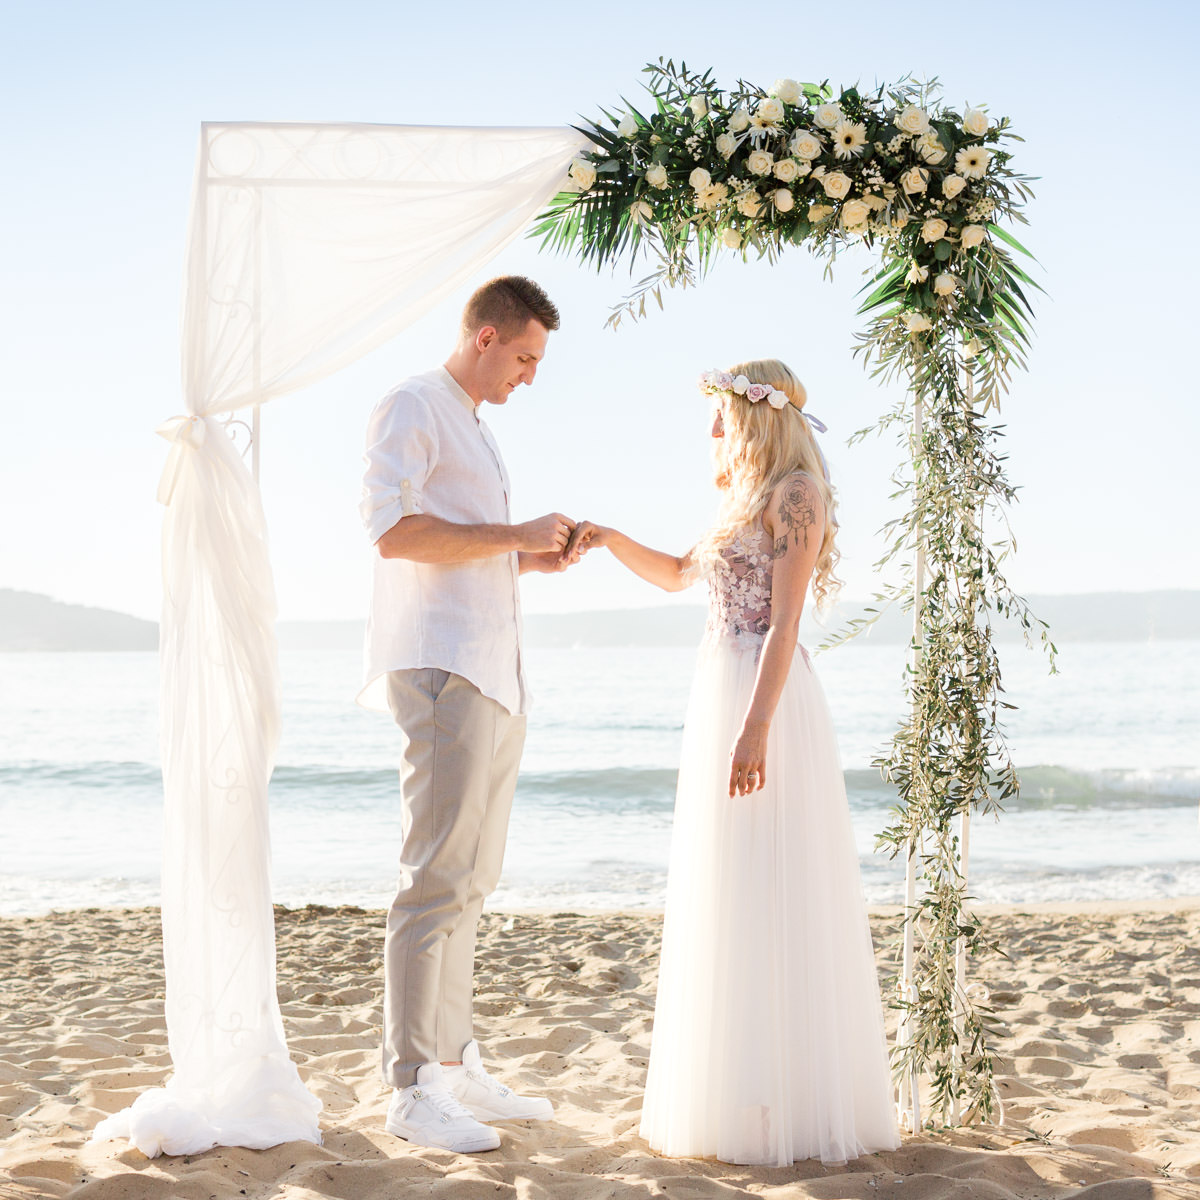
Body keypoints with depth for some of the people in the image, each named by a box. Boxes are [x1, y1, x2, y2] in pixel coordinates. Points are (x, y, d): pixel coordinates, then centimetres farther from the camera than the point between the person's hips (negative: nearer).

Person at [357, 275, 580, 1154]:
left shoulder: (479, 431, 25)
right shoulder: (412, 408, -3)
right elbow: (392, 531, -17)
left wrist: (537, 559, 13)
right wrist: (513, 535, -12)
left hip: (497, 674, 10)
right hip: (441, 667, -9)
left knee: (472, 882, 10)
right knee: (438, 878, -12)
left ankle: (455, 1065, 15)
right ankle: (412, 1088, -9)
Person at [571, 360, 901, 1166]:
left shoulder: (796, 493, -8)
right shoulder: (744, 500, 20)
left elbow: (785, 623, -16)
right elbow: (677, 574, 33)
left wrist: (755, 729, -23)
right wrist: (610, 539, 17)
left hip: (766, 701, -9)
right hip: (719, 696, 9)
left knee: (771, 894, -7)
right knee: (727, 896, 10)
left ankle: (796, 1102, -1)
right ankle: (741, 1091, 18)